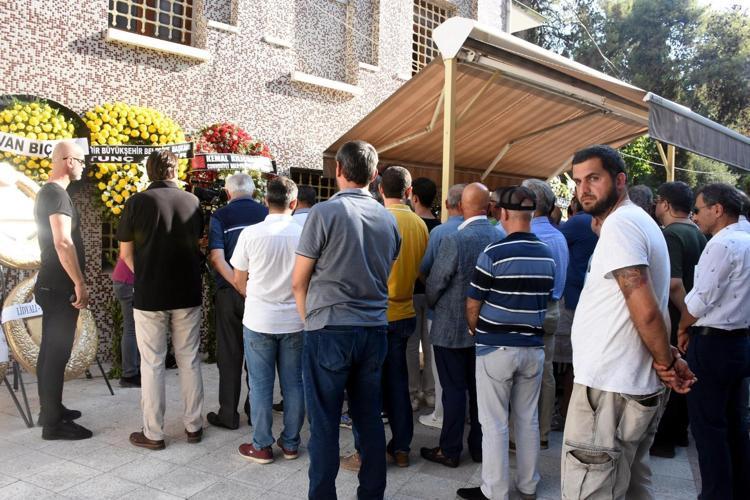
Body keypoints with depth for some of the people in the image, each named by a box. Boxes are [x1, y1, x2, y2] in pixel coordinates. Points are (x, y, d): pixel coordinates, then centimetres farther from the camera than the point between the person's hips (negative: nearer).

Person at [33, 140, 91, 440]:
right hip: (60, 287, -10)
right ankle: (54, 423, 2)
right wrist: (80, 284, -23)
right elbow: (63, 242, -26)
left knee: (50, 350, 15)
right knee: (57, 352, -5)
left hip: (52, 284, 10)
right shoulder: (57, 194, -16)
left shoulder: (47, 192, 16)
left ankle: (50, 410, 26)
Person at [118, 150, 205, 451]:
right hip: (187, 294, 3)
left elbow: (126, 253, 0)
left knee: (152, 364, 7)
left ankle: (153, 434, 14)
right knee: (189, 361, 12)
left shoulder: (137, 202, -7)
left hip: (149, 296, -2)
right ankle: (193, 426, 20)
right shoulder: (192, 201, 0)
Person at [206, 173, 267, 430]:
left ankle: (228, 415, 16)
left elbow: (217, 259, -14)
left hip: (230, 293, -2)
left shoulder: (220, 216, -4)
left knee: (230, 355, 8)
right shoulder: (267, 214, 3)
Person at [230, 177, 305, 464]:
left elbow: (239, 281, 0)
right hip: (295, 321, 1)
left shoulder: (251, 234, -9)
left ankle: (262, 446, 18)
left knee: (261, 385, 9)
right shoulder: (304, 234, -8)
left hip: (259, 321, -1)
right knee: (293, 384, 12)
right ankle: (290, 444, 23)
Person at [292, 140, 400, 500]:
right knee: (370, 418, 14)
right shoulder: (389, 220, 5)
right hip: (375, 330, 5)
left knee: (324, 423, 5)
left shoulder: (325, 212, -9)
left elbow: (299, 282, -4)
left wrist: (309, 321, 10)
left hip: (330, 332, -5)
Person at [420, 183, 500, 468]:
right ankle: (479, 446, 27)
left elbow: (434, 284, -13)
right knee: (479, 388, 15)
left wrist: (433, 306, 8)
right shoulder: (500, 238, -5)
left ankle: (450, 451, 17)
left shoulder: (454, 241, -22)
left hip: (452, 327, -5)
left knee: (454, 389, 5)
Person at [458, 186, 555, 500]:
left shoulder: (494, 253, -14)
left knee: (494, 423, 3)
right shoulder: (548, 255, 4)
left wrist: (476, 333, 10)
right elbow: (545, 299, 14)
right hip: (534, 347, 6)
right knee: (528, 420, 16)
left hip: (497, 347, -6)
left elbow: (472, 305, -8)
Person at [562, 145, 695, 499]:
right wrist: (670, 359, 10)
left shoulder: (619, 224, -16)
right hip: (638, 387, 11)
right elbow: (655, 307, 20)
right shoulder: (641, 221, 17)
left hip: (608, 390, -11)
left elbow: (645, 311, -22)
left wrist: (665, 363, -8)